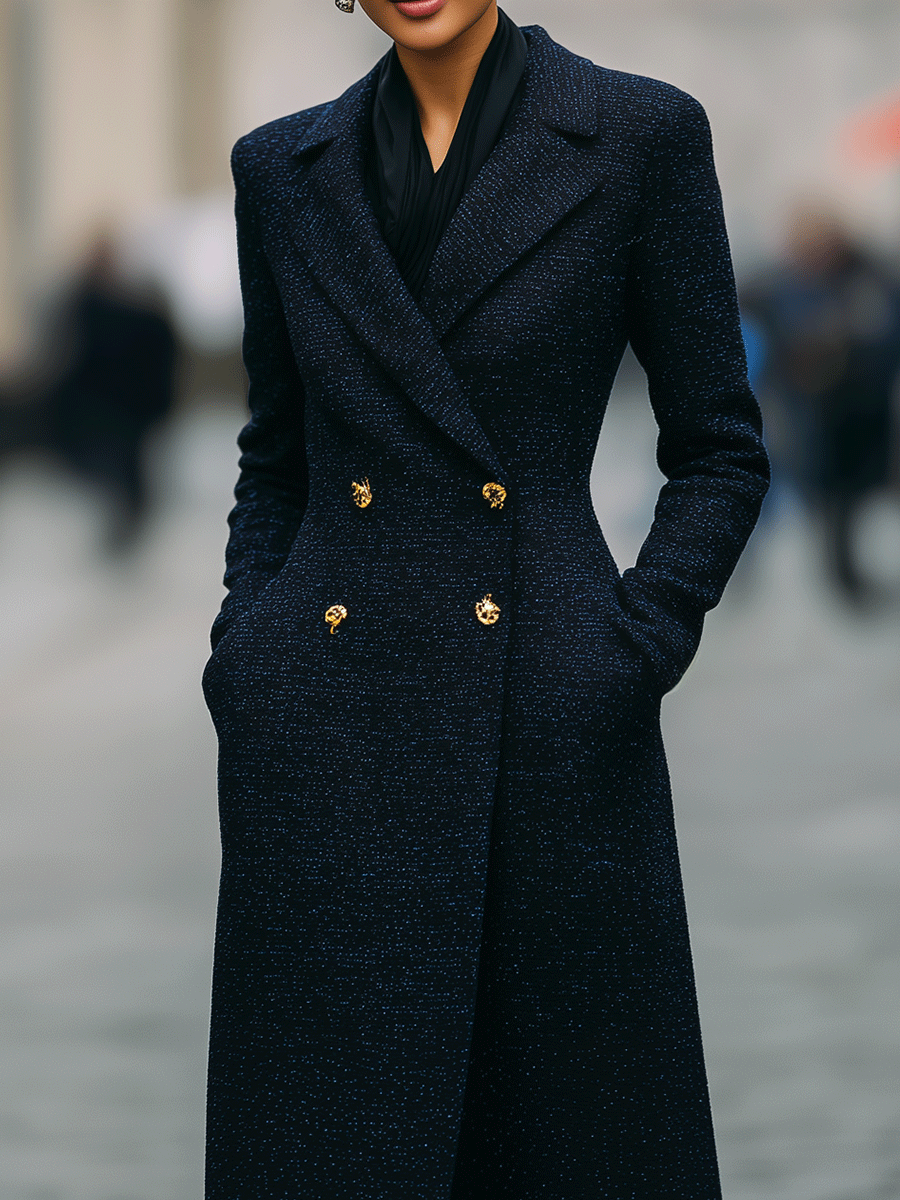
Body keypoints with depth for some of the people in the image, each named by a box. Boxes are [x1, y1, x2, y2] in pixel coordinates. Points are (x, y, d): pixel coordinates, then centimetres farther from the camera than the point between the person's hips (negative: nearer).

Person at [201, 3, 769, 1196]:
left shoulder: (639, 137, -2)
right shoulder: (284, 170, 8)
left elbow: (719, 454, 2)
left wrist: (635, 651, -9)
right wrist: (244, 646, 3)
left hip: (546, 728, -2)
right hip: (322, 731, 3)